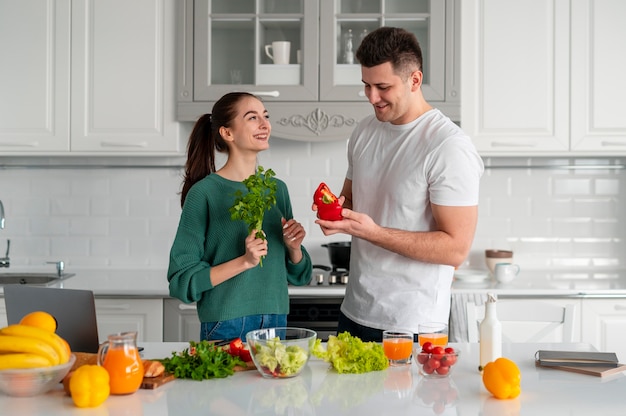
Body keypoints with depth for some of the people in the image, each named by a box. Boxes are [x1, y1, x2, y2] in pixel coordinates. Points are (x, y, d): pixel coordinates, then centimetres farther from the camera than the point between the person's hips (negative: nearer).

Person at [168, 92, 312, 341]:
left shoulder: (277, 189, 6)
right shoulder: (204, 193, -11)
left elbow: (298, 275, 13)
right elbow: (182, 279, -12)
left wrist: (293, 247, -7)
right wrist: (244, 261, -21)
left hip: (275, 321, 5)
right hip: (226, 327, -5)